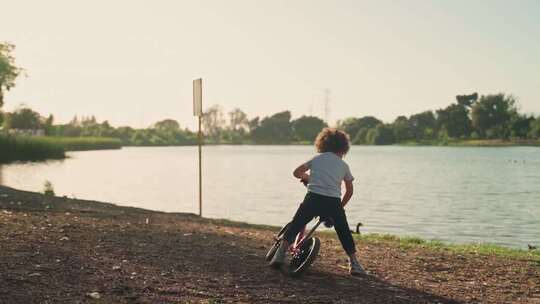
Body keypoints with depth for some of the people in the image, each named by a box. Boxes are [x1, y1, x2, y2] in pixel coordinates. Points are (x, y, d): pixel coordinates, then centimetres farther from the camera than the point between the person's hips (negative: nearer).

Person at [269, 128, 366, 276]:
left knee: (295, 226, 13)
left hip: (313, 198, 0)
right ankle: (354, 263, 16)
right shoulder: (344, 165, 20)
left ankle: (280, 254, 5)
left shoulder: (316, 158, 19)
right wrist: (340, 206, 36)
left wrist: (306, 177, 39)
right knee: (344, 233, 17)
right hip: (334, 202, 1)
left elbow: (296, 172, 19)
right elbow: (349, 191, 24)